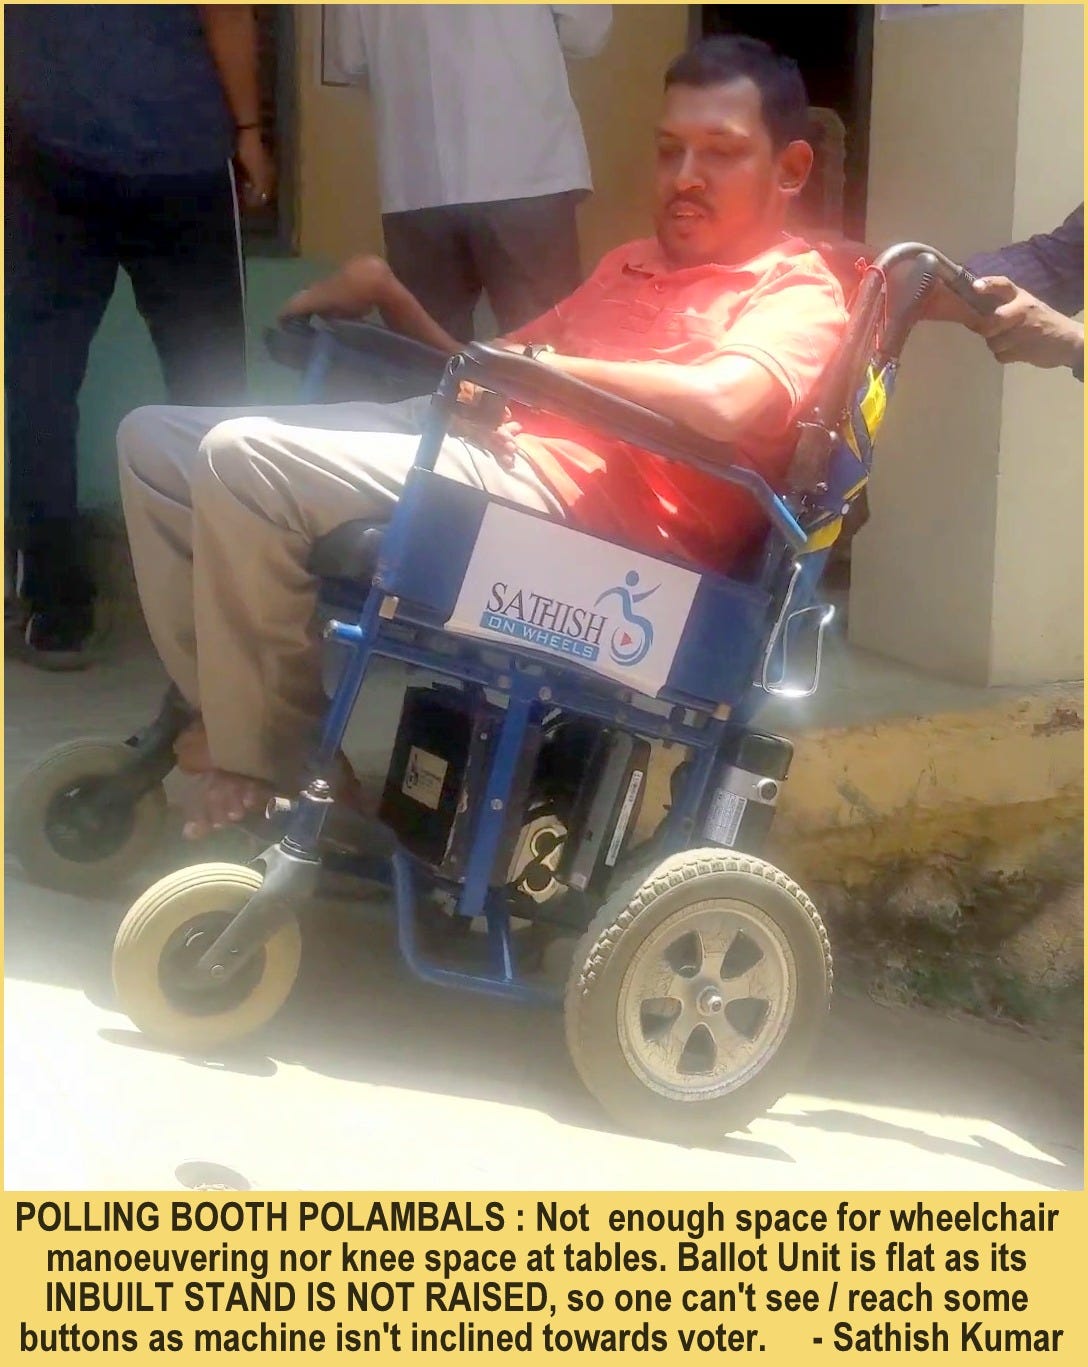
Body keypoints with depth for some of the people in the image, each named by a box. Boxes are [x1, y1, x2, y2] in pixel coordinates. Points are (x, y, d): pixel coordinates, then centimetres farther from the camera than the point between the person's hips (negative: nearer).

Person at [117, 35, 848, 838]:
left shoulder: (799, 294, 2)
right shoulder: (633, 266, 28)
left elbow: (720, 403, -22)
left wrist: (539, 364, -12)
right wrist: (389, 294, 15)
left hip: (572, 493, -9)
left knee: (245, 459, -26)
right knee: (157, 442, 7)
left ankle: (272, 765, -8)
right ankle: (235, 719, 4)